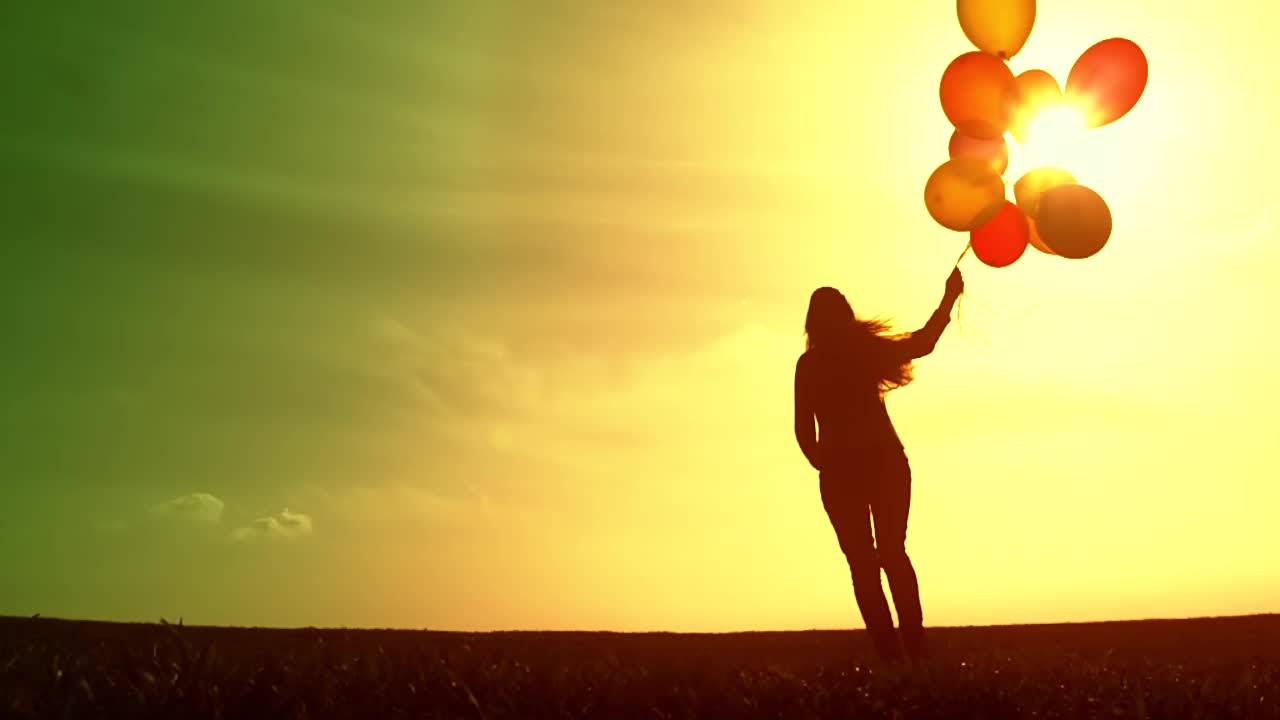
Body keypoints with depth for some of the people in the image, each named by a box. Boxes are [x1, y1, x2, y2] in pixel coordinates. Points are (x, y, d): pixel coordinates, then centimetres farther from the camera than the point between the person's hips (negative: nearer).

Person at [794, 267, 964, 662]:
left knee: (862, 561, 4)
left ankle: (890, 652, -2)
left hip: (840, 470, -1)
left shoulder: (809, 364, -1)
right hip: (885, 462, 2)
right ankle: (914, 648, 1)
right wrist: (949, 298, 25)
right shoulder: (870, 350, 2)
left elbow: (804, 429, -4)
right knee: (893, 552, 9)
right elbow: (924, 343, 15)